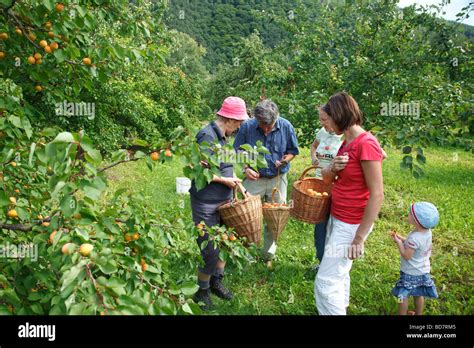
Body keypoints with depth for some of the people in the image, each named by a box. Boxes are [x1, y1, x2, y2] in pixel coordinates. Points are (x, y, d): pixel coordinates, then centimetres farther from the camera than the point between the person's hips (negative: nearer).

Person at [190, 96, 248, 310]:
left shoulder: (222, 136, 10)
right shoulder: (207, 136, -19)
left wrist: (236, 183, 10)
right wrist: (225, 180, -16)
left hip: (224, 200, 9)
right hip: (206, 204, -9)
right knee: (209, 250, 3)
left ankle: (216, 282, 37)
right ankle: (202, 291, 25)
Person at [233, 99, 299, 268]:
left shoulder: (286, 126, -9)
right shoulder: (247, 127, -12)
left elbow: (292, 150, 4)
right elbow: (237, 151, -1)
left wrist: (286, 159, -17)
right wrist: (246, 168, -16)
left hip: (277, 179, 1)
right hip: (254, 178, -1)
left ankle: (269, 255, 30)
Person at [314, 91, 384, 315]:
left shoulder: (366, 144, -20)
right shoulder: (347, 143, 7)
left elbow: (377, 195, -22)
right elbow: (326, 178, 12)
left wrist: (359, 238, -20)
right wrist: (332, 168, -13)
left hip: (351, 224, -9)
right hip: (336, 217, 9)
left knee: (325, 282, -2)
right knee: (339, 273, 23)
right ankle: (341, 308, 43)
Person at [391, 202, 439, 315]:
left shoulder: (414, 238, -34)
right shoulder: (427, 231, -8)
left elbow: (406, 256, -26)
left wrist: (398, 242, -18)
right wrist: (401, 239, 1)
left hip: (411, 273, -8)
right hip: (423, 271, 8)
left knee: (403, 295, 11)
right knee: (418, 294, 25)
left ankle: (402, 314, 24)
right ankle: (418, 313, 41)